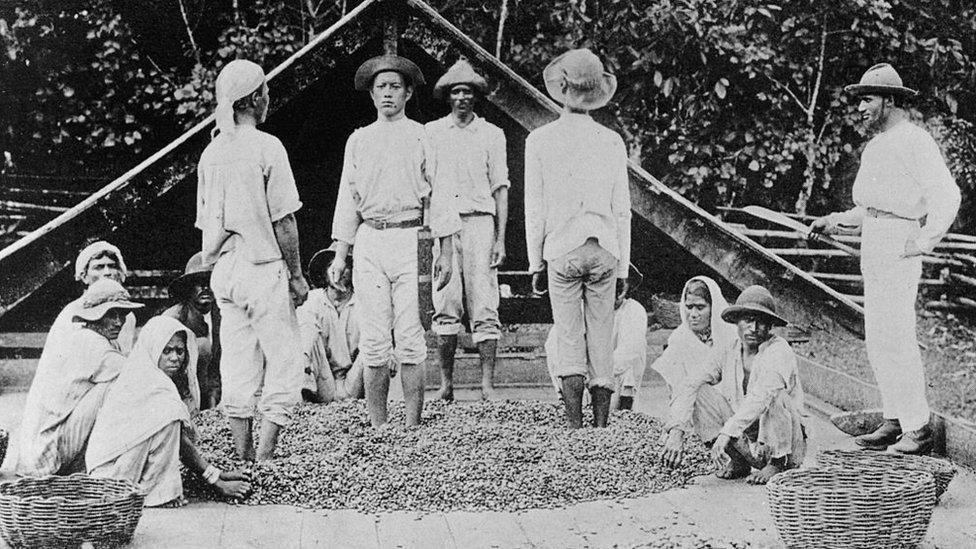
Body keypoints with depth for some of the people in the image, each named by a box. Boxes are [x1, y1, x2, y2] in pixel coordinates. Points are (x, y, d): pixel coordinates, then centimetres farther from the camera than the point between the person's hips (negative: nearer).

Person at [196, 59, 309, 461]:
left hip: (223, 270, 7)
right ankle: (264, 455, -3)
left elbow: (205, 223, 13)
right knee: (283, 364, 0)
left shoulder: (210, 153, 9)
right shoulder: (266, 147, -10)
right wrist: (297, 275, -5)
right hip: (262, 267, -7)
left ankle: (243, 456, 14)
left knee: (236, 367, 10)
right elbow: (283, 221, -11)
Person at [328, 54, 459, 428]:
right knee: (374, 340, 0)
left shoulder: (423, 137, 7)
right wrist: (339, 255, 10)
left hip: (411, 239, -2)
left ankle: (413, 428, 0)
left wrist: (446, 251, 1)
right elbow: (348, 200, 16)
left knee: (410, 338, -5)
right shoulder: (358, 141, 15)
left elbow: (438, 194, 6)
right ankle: (377, 430, 5)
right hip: (369, 242, 2)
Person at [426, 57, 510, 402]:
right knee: (445, 308, -1)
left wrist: (500, 239, 1)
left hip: (479, 220, 0)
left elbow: (500, 188, 9)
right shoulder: (431, 133, 11)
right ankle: (446, 383, 5)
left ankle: (488, 385, -6)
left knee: (484, 308, -6)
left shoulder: (492, 134, 11)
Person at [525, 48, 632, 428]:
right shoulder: (612, 142, 4)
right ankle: (601, 429, 8)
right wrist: (623, 267, 13)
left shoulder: (540, 140, -1)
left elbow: (534, 207, 0)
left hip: (562, 250, -1)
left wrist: (536, 262, 7)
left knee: (569, 341, 1)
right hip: (605, 251, 2)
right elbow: (622, 209, 7)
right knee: (602, 342, 6)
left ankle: (576, 429, -4)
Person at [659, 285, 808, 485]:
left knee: (774, 396, -34)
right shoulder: (729, 352, 0)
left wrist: (726, 433, -44)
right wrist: (677, 433, -21)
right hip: (745, 442, 5)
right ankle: (738, 461, -5)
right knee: (698, 393, -11)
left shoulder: (779, 351, -18)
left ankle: (777, 464, -13)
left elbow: (760, 397, -36)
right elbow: (688, 387, -6)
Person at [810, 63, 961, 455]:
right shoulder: (875, 145, 20)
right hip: (873, 246, 10)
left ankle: (918, 428, -8)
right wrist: (834, 221, 18)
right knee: (877, 340, 9)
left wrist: (925, 241, -21)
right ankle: (895, 422, 15)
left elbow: (947, 195, -16)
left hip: (898, 245, -10)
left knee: (896, 337, -12)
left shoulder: (914, 140, -9)